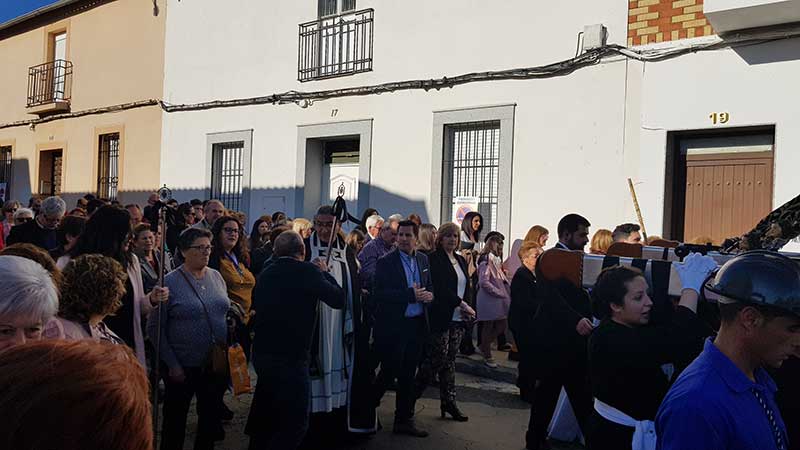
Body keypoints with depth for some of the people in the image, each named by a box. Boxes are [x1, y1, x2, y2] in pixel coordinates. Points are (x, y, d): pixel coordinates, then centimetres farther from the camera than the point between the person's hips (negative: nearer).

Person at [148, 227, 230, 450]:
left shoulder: (216, 277, 4)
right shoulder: (170, 283, -10)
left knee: (211, 418, 16)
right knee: (175, 422, 12)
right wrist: (172, 364, -11)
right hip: (183, 367, -4)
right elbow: (154, 328, -9)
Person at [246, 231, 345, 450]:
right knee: (295, 423, 2)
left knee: (263, 416, 24)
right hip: (291, 357, -7)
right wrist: (324, 272, 7)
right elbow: (338, 299, -8)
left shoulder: (265, 274, 5)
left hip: (262, 354, 7)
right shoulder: (307, 271, -12)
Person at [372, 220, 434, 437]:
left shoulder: (423, 259, 9)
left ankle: (404, 420, 25)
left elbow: (429, 286, 19)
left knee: (408, 375, 14)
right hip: (393, 326, -6)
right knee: (389, 372, 1)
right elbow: (380, 295, -20)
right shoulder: (386, 262, -10)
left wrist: (429, 294, -5)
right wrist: (411, 295, -24)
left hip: (417, 325, 6)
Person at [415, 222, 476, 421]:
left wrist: (467, 310, 2)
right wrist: (462, 304, -18)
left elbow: (467, 287, 18)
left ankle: (449, 403, 15)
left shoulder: (461, 260, 17)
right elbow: (440, 288, -16)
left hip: (457, 319, 7)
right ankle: (412, 394, 10)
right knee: (437, 359, -6)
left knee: (450, 360, 10)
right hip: (440, 317, -7)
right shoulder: (434, 259, -7)